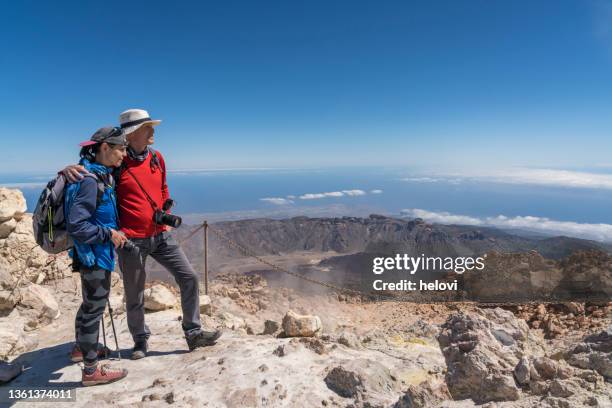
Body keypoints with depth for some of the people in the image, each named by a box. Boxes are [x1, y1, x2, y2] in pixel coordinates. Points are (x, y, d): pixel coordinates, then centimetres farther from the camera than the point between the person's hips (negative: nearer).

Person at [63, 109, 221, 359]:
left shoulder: (157, 158, 7)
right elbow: (88, 170, -1)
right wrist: (70, 169, -23)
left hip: (161, 235, 5)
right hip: (132, 240, -5)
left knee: (189, 278, 2)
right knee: (134, 296, 10)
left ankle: (193, 333, 15)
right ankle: (140, 340, 35)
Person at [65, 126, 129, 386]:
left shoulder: (102, 174, 6)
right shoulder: (90, 180, -24)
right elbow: (76, 226, -26)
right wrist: (109, 234, -19)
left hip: (95, 253, 10)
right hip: (94, 255, -10)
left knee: (90, 303, 25)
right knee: (95, 307, 2)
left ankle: (80, 348, 45)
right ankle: (91, 371, 16)